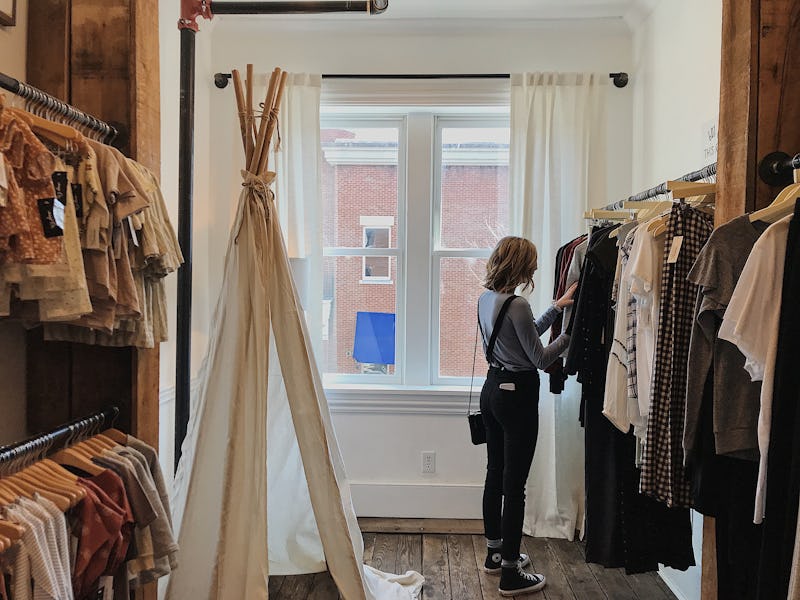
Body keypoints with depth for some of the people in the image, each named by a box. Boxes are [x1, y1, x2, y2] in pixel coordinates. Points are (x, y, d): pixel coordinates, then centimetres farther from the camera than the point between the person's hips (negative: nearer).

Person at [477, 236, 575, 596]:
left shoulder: (485, 299, 6)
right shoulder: (516, 305, -20)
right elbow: (541, 359, -13)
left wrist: (556, 308, 15)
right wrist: (570, 335, 0)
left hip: (492, 389, 9)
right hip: (517, 395, -9)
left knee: (495, 475, 18)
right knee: (514, 485, 0)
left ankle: (495, 553, 33)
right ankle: (511, 573, 11)